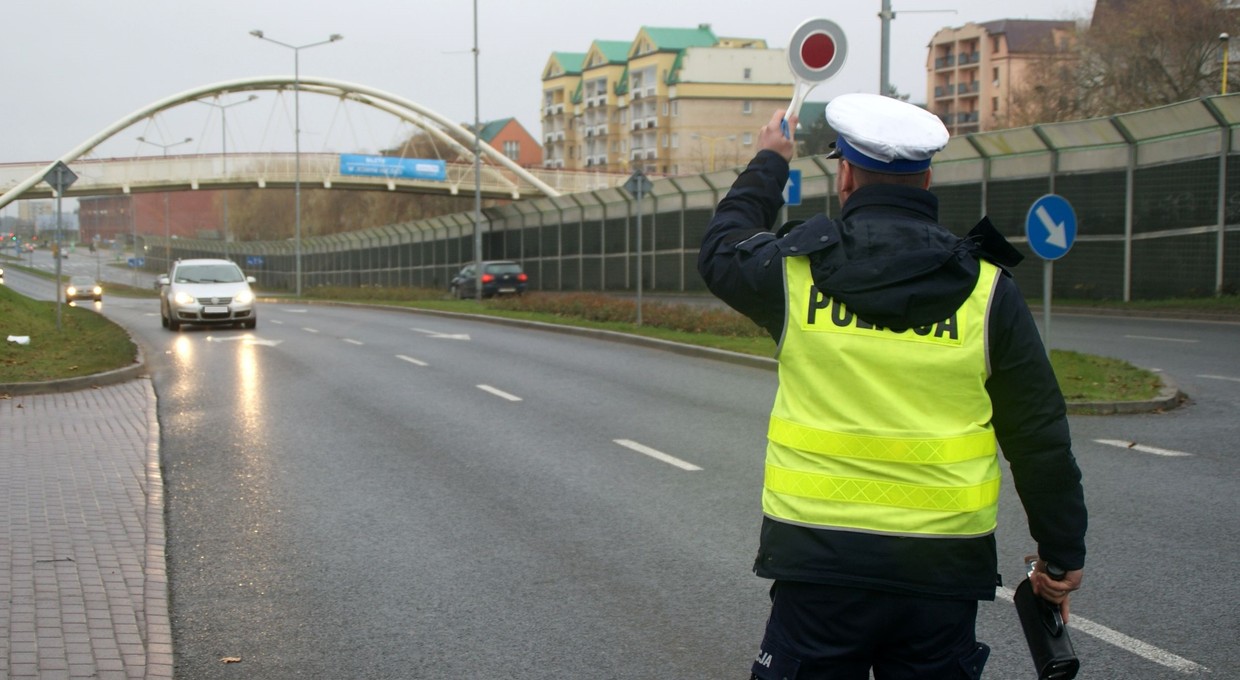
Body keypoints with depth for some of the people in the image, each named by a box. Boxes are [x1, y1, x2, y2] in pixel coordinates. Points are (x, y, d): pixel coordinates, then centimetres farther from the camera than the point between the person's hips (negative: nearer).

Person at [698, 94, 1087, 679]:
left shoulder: (796, 269, -4)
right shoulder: (986, 290, -2)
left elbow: (720, 251, 21)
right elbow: (1040, 438, 1)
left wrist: (768, 164, 34)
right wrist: (1061, 553, 12)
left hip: (818, 563, -1)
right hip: (944, 566, 1)